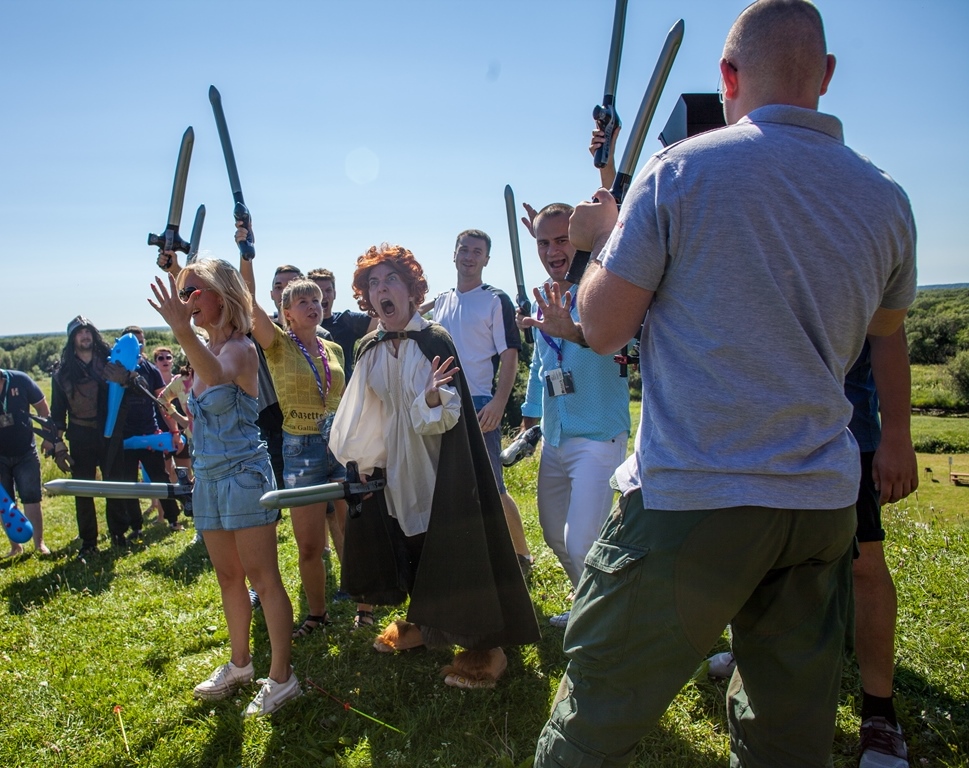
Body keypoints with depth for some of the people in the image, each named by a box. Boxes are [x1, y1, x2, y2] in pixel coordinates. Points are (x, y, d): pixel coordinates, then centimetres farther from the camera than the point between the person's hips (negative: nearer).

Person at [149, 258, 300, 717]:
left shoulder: (241, 349, -17)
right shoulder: (206, 349, 9)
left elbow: (216, 376, -39)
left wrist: (182, 331, -53)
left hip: (244, 476, -8)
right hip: (208, 477, 8)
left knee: (263, 579, -1)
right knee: (228, 577, 18)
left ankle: (281, 677, 10)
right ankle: (239, 665, 34)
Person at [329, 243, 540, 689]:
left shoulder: (434, 342, -14)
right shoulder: (368, 351, 3)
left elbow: (449, 414, -18)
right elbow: (362, 415, 12)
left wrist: (433, 397, -38)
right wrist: (360, 460, 12)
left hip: (436, 466, -6)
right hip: (394, 467, 6)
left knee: (450, 549, -2)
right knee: (405, 548, 16)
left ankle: (484, 644, 12)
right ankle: (422, 623, 39)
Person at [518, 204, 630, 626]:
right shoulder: (543, 298, 10)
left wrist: (573, 331, -55)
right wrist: (530, 417, 23)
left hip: (599, 434, -8)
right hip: (554, 436, 8)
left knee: (582, 543, -11)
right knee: (555, 534, 17)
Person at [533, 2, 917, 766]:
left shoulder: (681, 169, -7)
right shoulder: (885, 197, 7)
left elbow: (602, 327, -6)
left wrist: (602, 240, 13)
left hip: (690, 500, -5)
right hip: (824, 502, 6)